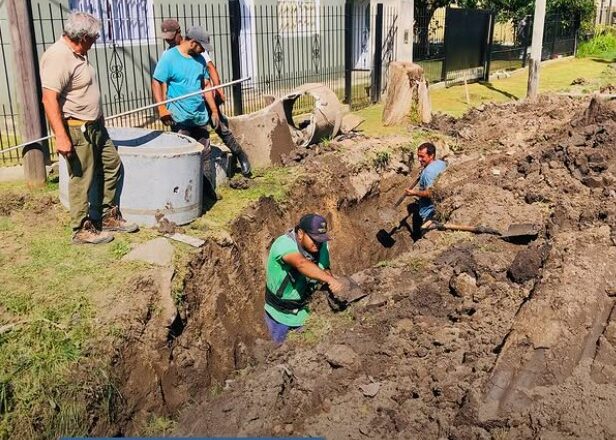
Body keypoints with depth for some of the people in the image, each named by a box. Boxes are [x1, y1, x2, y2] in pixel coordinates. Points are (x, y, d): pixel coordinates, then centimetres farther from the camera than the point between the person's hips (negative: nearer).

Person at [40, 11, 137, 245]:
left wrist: (98, 122, 29)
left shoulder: (77, 54, 11)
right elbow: (49, 98, -26)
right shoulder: (58, 57, -20)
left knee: (112, 165, 16)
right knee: (81, 179, -1)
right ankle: (82, 229, 12)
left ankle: (109, 216, 26)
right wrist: (61, 136, -31)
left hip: (95, 126, 10)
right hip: (75, 129, -10)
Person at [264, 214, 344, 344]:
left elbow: (325, 270, -4)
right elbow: (301, 264, -51)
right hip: (279, 314, -4)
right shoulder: (284, 244, -33)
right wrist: (330, 279, -64)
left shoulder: (322, 245, -13)